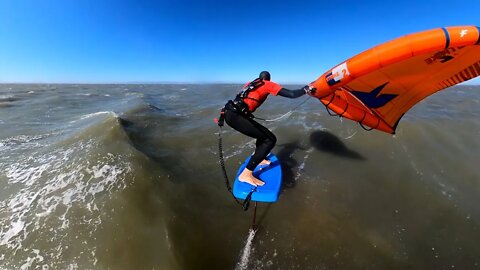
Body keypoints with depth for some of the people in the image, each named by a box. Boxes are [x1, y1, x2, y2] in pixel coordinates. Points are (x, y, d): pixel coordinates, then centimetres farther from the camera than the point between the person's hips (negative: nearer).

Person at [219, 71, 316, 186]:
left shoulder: (250, 83, 25)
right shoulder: (269, 84, 6)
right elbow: (292, 94, -1)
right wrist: (306, 89, 15)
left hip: (232, 113, 9)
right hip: (234, 115, -9)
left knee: (263, 133, 22)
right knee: (270, 139, -8)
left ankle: (258, 158, 38)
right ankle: (246, 174, -9)